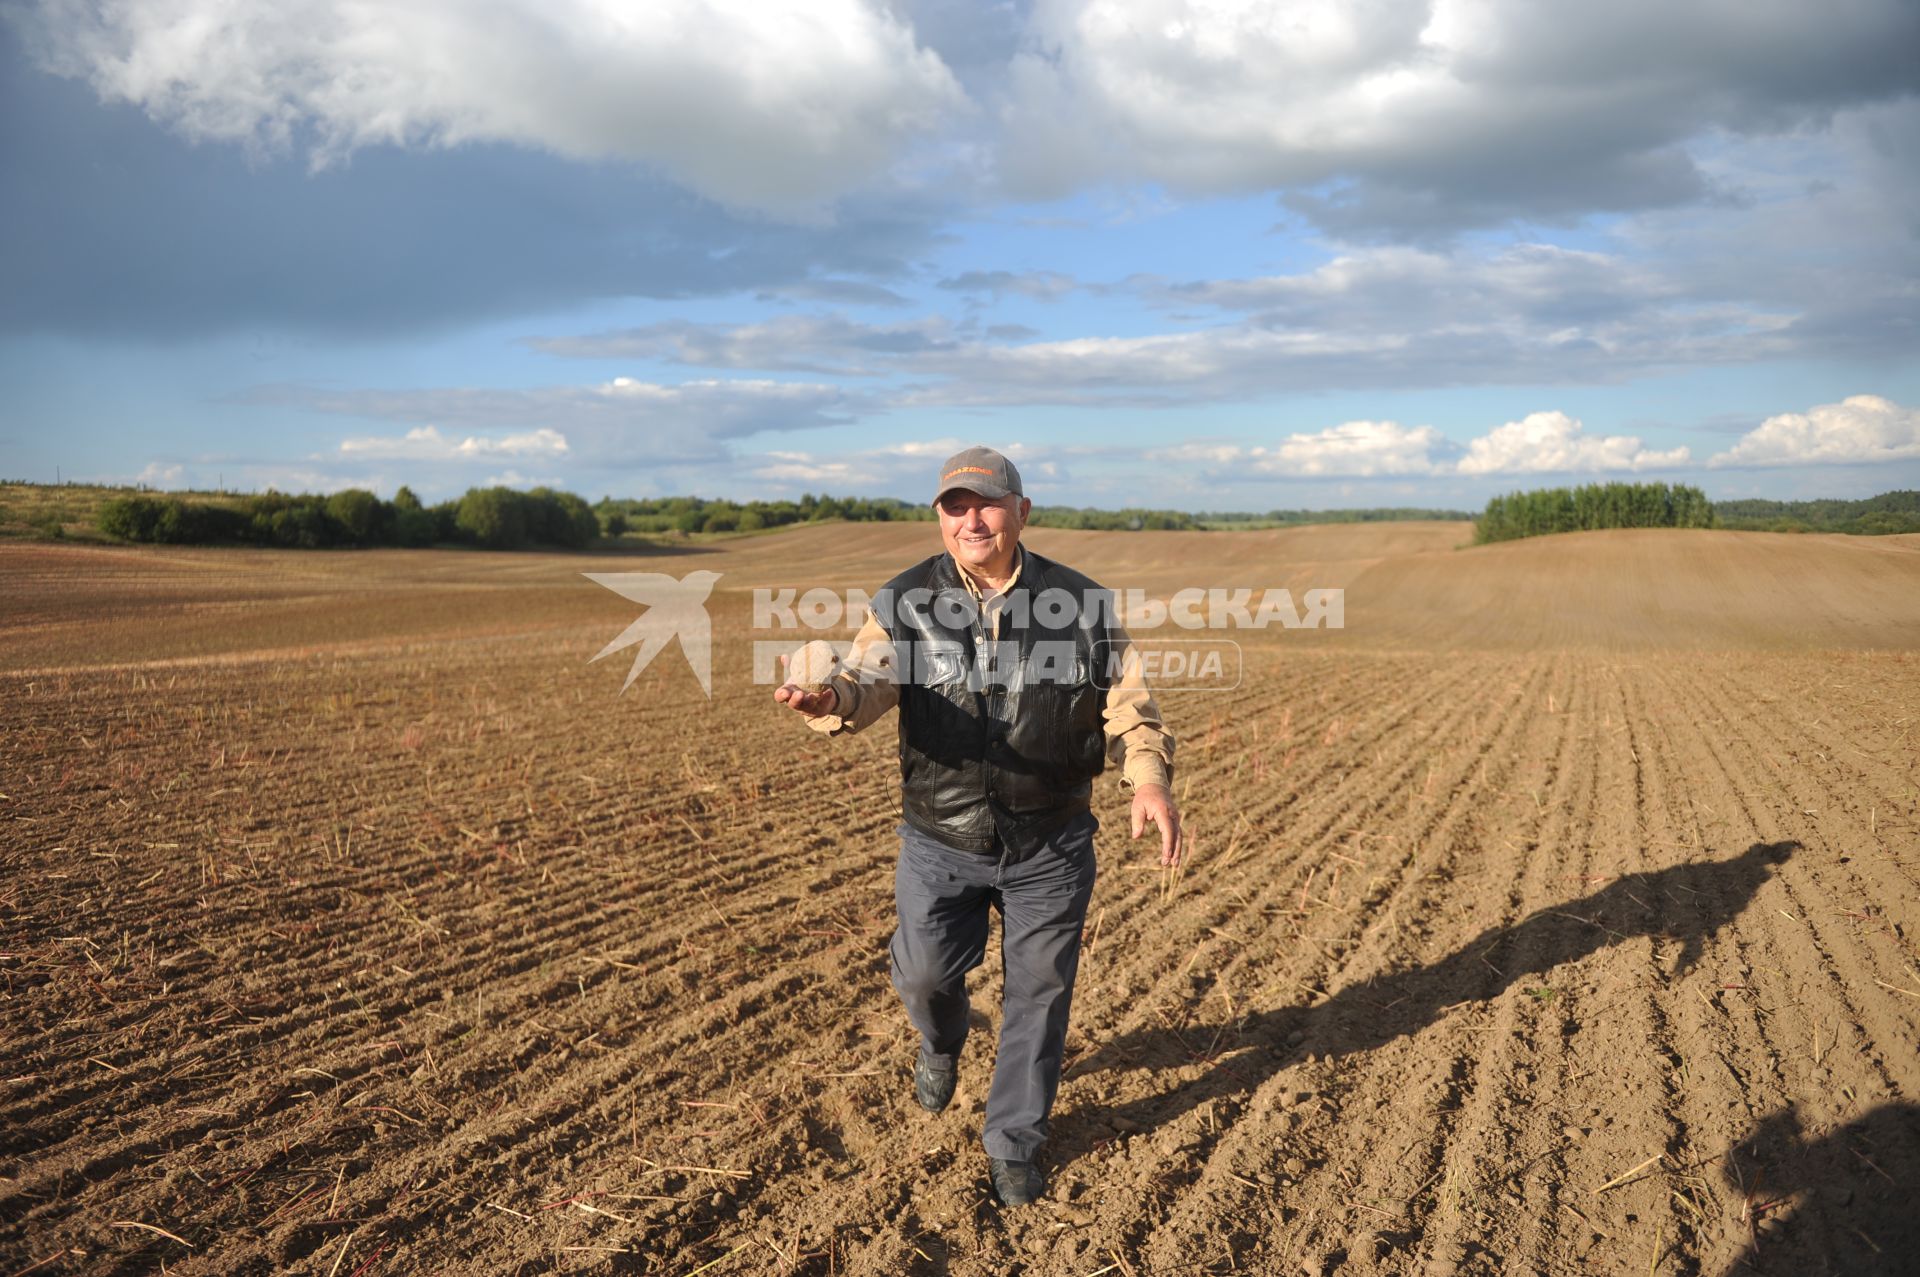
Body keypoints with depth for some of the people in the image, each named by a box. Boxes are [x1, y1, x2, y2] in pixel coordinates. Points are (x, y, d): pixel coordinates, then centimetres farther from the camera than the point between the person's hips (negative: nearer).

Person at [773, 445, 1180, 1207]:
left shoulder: (1082, 605, -6)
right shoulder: (905, 602, -6)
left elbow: (1128, 708, -4)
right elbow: (869, 682, -22)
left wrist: (1150, 780, -25)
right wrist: (827, 699, -47)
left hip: (1050, 846, 0)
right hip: (940, 842, 0)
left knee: (1038, 995, 9)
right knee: (923, 971, 4)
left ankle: (1014, 1143, 33)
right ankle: (941, 1045, 44)